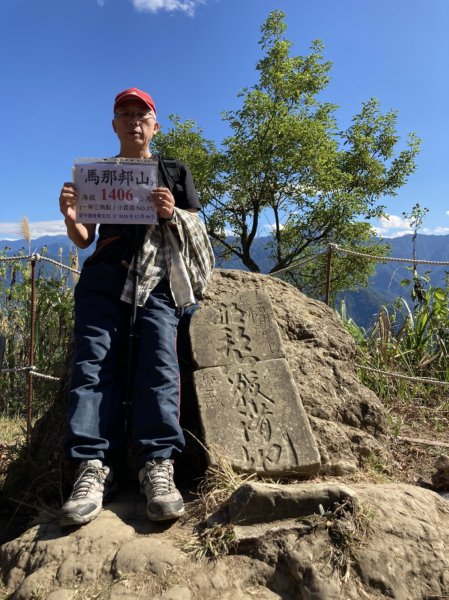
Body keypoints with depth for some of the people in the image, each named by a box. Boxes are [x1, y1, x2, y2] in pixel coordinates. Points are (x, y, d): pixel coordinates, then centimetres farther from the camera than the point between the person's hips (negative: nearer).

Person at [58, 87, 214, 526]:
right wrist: (70, 216, -5)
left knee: (158, 359, -22)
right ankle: (93, 468, -23)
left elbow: (196, 231, 13)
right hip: (104, 275, 2)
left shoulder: (174, 171, 20)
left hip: (158, 275, -1)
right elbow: (84, 240, 18)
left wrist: (171, 214, -9)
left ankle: (157, 466, -27)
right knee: (94, 359, -18)